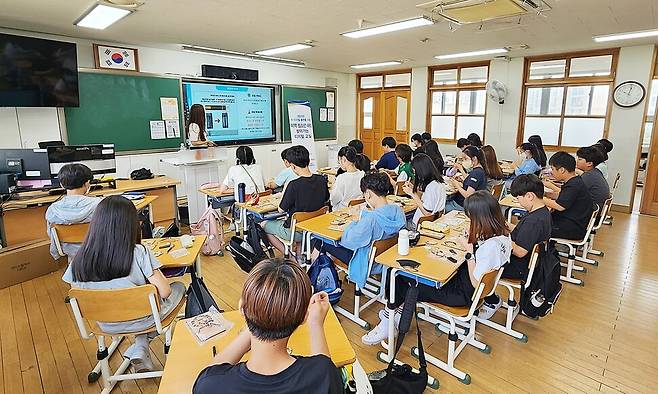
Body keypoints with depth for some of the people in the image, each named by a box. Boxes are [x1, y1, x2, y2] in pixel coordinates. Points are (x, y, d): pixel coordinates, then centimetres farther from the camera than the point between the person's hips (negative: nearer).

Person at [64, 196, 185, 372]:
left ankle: (140, 347, 18)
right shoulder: (138, 253, -28)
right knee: (179, 287, 21)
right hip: (143, 320, -5)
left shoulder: (80, 261, -15)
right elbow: (164, 292, -24)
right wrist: (156, 273, -4)